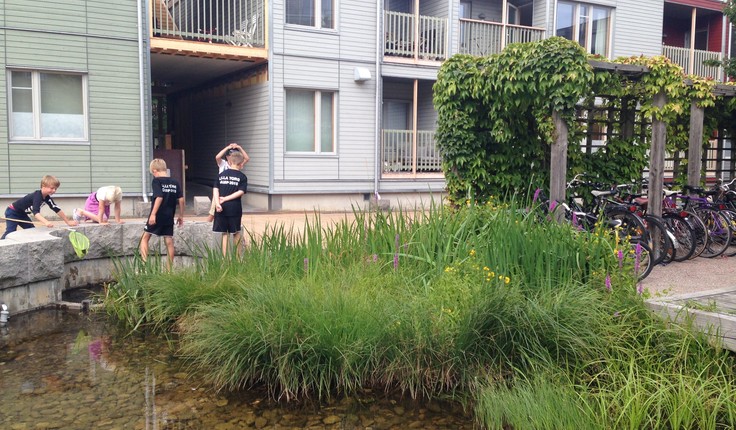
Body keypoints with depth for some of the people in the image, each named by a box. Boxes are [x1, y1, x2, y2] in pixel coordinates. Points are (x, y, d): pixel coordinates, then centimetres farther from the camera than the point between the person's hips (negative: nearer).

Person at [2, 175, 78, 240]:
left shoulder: (47, 197, -7)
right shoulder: (37, 196, -33)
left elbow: (57, 209, -2)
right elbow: (36, 212, -46)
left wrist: (68, 221, -6)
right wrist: (46, 222, -62)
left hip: (22, 214, 9)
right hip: (12, 212, -9)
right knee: (10, 232, -18)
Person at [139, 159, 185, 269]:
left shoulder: (156, 181, -8)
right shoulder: (175, 182, 6)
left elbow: (159, 197, -20)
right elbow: (181, 199, 4)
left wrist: (153, 214, -20)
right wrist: (181, 216, 11)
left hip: (157, 216, -4)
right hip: (169, 217, 5)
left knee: (145, 238, 10)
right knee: (169, 241, 7)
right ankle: (170, 268, 10)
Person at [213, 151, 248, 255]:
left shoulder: (221, 175, 9)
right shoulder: (242, 177, -1)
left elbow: (215, 189, -2)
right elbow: (241, 192, -11)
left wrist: (217, 203, -11)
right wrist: (226, 199, -9)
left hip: (222, 208, 2)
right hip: (235, 208, -2)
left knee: (225, 233, 10)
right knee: (236, 233, 12)